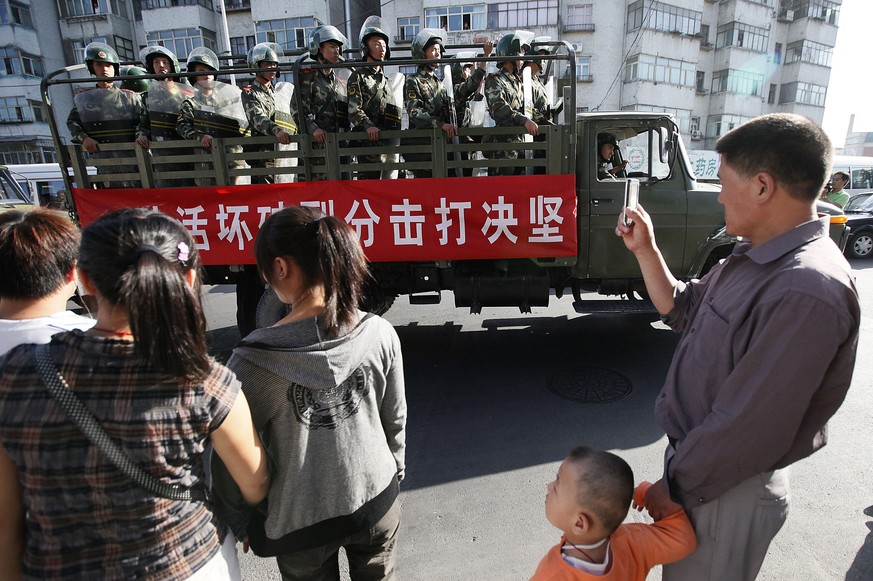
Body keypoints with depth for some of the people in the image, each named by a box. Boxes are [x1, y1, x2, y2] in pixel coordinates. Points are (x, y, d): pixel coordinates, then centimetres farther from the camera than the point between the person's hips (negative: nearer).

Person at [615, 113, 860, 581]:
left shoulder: (807, 291, -30)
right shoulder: (755, 257, 2)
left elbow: (749, 428, -29)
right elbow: (682, 309, 12)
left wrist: (674, 484, -17)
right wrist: (644, 249, 2)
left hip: (729, 491, -8)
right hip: (696, 457, 8)